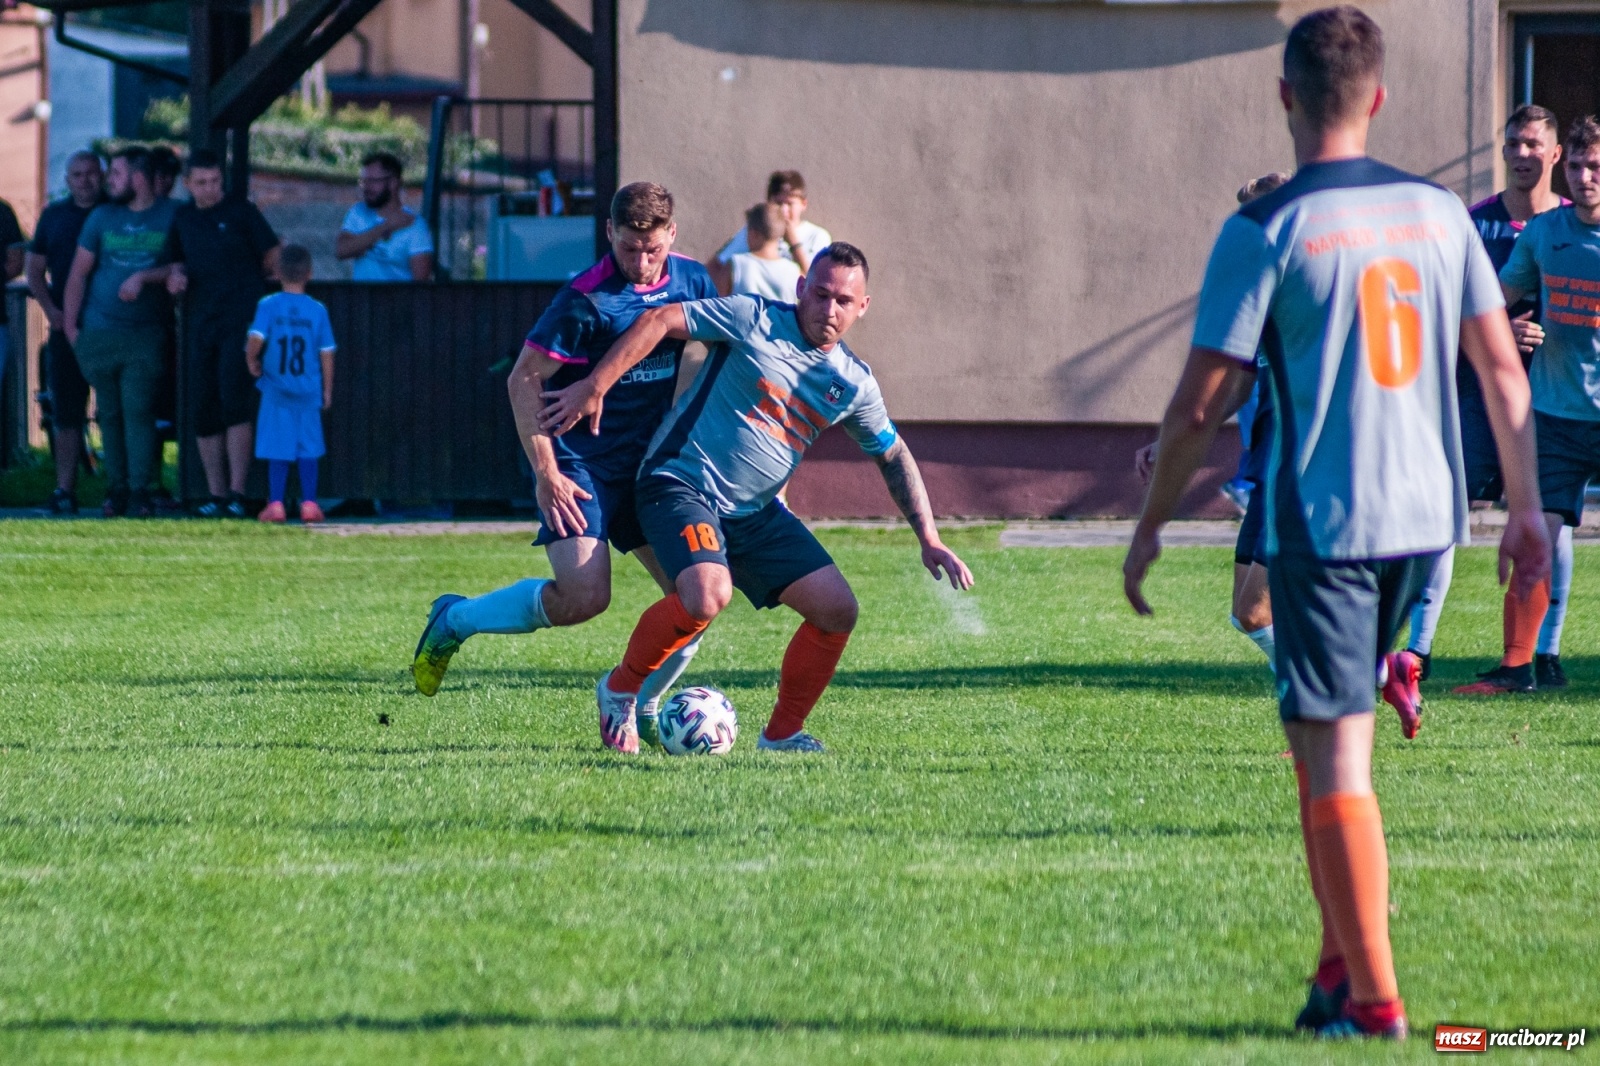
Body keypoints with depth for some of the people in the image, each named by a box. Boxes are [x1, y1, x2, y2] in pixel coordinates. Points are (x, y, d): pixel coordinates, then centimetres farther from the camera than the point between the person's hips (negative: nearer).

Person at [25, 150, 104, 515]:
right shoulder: (54, 215, 12)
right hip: (66, 326, 3)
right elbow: (36, 269, 15)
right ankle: (65, 489, 4)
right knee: (66, 412, 2)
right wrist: (51, 310, 0)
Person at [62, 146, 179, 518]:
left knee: (138, 409, -12)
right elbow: (79, 273, 11)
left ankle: (140, 491, -12)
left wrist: (144, 277, -17)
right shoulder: (102, 217, 9)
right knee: (110, 413, 5)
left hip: (145, 333, -3)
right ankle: (116, 490, 10)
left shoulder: (172, 216, 1)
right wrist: (70, 326, 4)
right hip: (99, 332, 3)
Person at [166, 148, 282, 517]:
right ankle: (216, 496, 6)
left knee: (235, 404, -15)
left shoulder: (240, 211, 1)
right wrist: (176, 276, 4)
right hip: (201, 325, 5)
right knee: (203, 412, 1)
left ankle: (237, 493, -15)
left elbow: (274, 259, 5)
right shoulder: (182, 219, 13)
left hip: (241, 320, -5)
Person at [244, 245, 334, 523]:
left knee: (277, 449, 3)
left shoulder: (268, 306, -5)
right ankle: (309, 504, 6)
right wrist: (327, 390, 11)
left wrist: (252, 363, 1)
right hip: (308, 391, 1)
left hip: (276, 389, -1)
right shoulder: (317, 311, 0)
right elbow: (326, 354, 2)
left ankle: (275, 505, 1)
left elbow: (255, 339, -18)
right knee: (308, 448, 8)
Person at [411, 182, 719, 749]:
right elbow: (524, 379, -15)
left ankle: (636, 707, 15)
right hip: (581, 465, -6)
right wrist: (546, 473, -19)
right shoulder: (587, 299, -19)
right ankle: (455, 620, 2)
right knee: (584, 595, -21)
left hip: (649, 466, 6)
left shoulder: (692, 281, 0)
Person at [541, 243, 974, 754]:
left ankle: (782, 733, 14)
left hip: (756, 513, 6)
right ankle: (621, 688, -6)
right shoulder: (754, 320, -10)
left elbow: (894, 457, 18)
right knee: (708, 594, -32)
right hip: (682, 486, -6)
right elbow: (659, 321, -11)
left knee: (837, 609, -4)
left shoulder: (853, 384, 6)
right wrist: (595, 387, -16)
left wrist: (929, 539, 11)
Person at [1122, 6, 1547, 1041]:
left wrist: (1150, 527, 2)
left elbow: (1201, 403, -9)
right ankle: (1340, 968, 19)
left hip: (1322, 524, -5)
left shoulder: (1265, 231, -9)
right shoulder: (1439, 212, 5)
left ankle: (1376, 998, -4)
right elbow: (1504, 369, 8)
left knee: (1336, 761, -2)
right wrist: (1526, 509, 16)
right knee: (1332, 744, 20)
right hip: (1426, 518, 5)